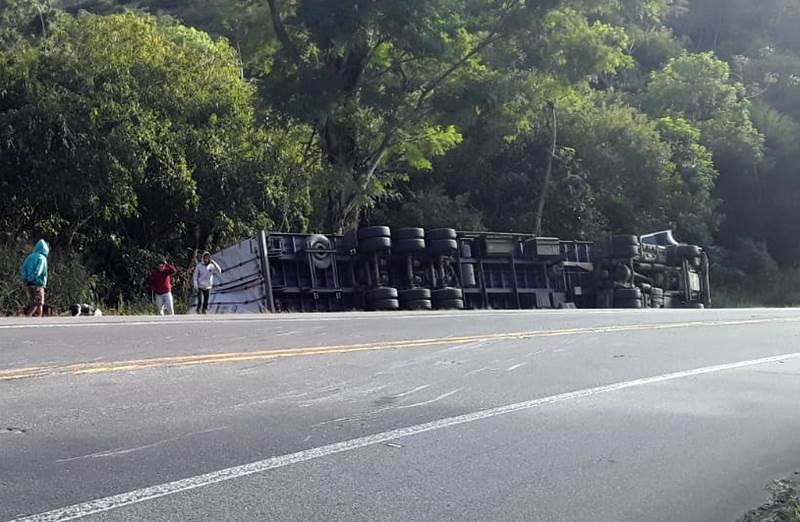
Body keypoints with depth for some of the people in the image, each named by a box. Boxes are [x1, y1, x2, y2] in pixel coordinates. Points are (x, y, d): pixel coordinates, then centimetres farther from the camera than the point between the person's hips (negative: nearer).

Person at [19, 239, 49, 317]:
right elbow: (37, 272, -22)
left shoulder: (30, 257, 9)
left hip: (30, 285, 6)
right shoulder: (42, 258, -12)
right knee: (39, 305, 2)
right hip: (38, 285, -6)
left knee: (31, 304, 14)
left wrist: (26, 280, 5)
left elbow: (22, 270, 7)